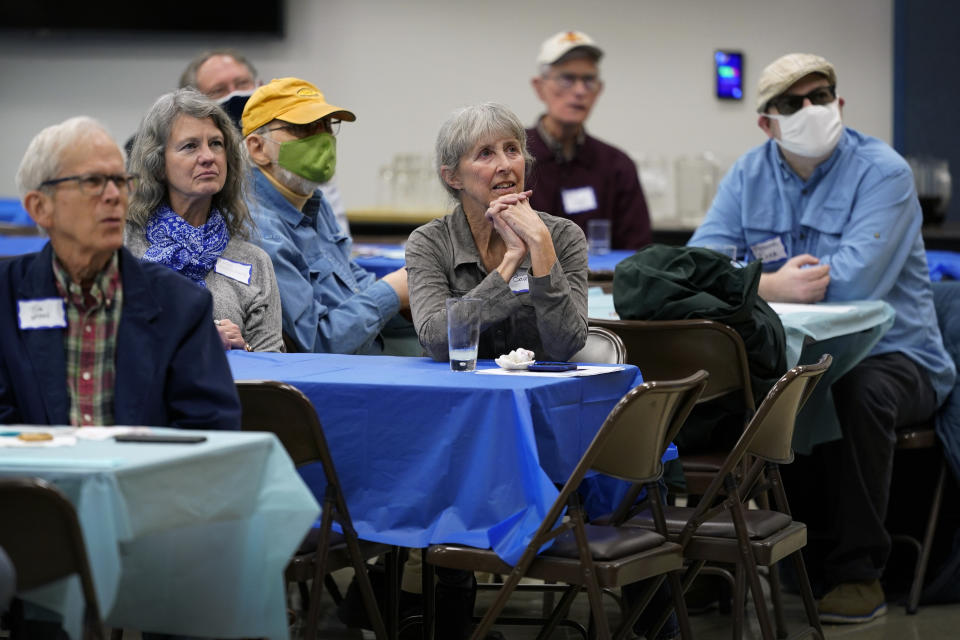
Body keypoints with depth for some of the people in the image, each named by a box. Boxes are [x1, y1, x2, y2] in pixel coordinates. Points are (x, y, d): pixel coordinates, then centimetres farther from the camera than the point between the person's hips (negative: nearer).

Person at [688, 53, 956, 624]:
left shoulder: (883, 173, -12)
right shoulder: (749, 176, 5)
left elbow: (851, 283, -25)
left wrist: (761, 287, -16)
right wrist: (772, 285, -24)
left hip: (891, 356, -5)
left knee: (861, 391, -37)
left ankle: (859, 570, -20)